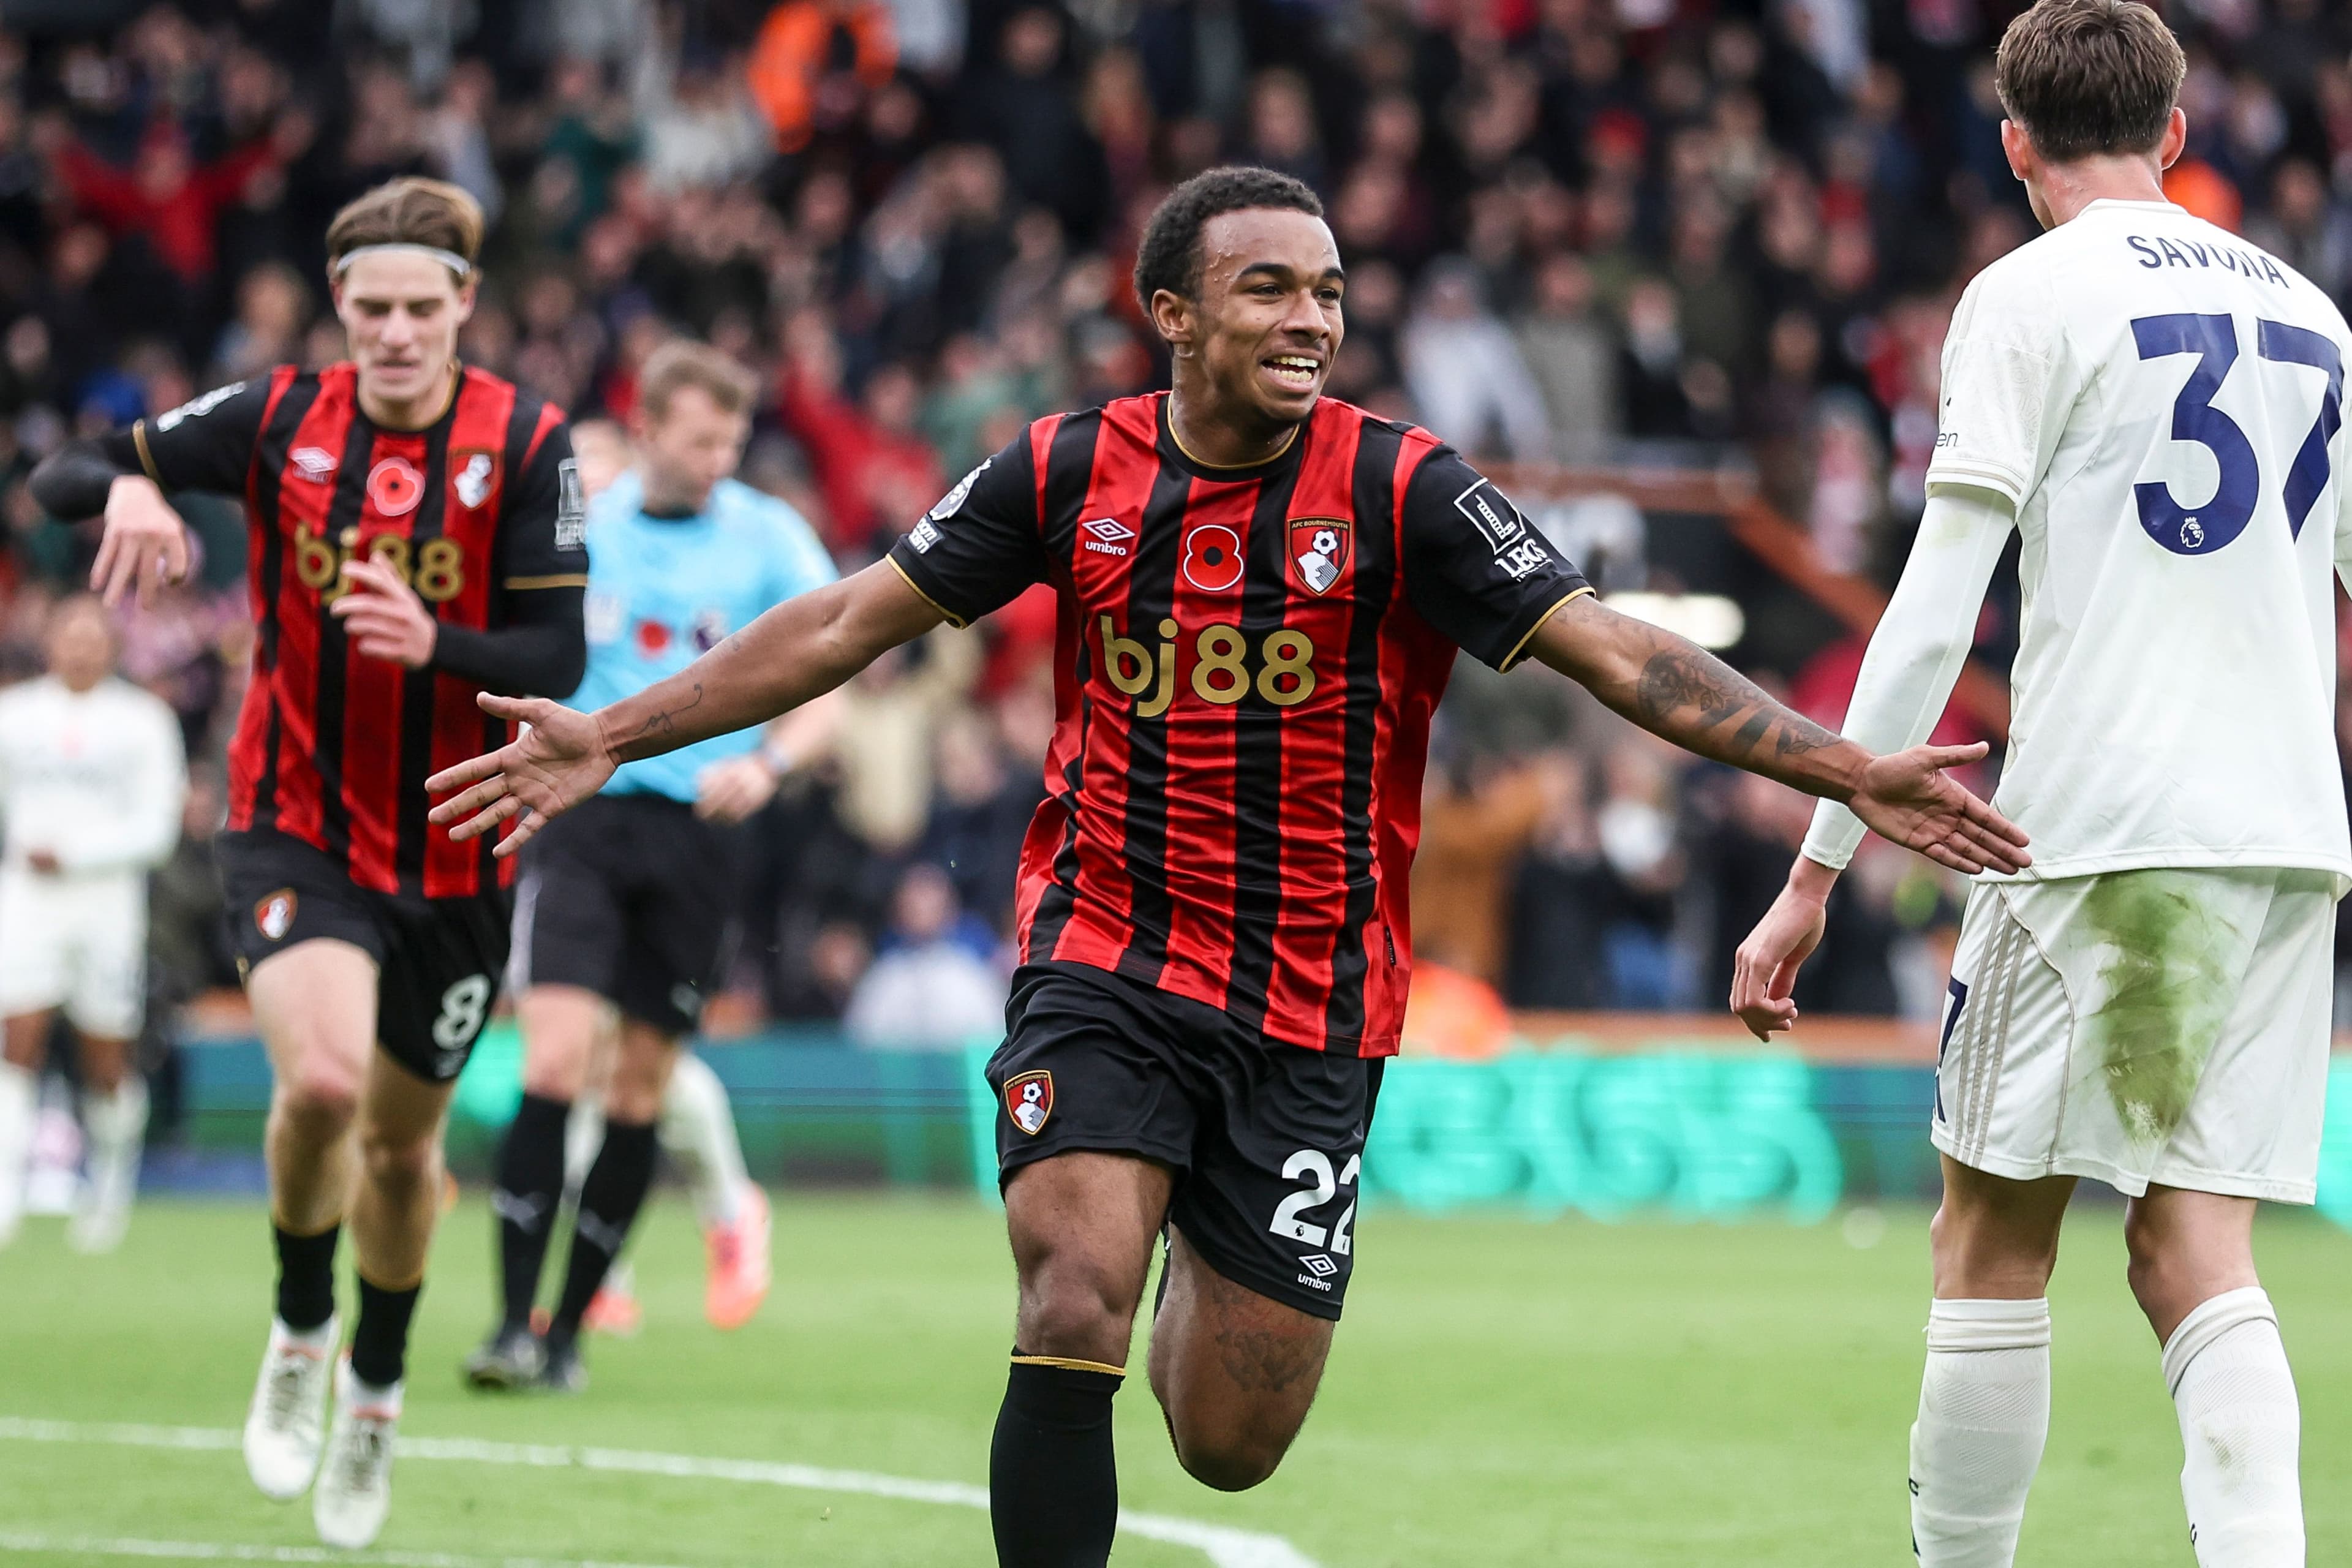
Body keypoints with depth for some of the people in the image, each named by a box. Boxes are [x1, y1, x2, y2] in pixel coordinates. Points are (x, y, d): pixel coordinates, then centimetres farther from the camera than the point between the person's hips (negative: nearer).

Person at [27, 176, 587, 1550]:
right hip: (299, 831, -1)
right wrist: (124, 487, -25)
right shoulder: (279, 419, -5)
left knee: (403, 1139, 13)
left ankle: (377, 1387, 41)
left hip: (456, 856, 1)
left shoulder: (526, 445, -9)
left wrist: (434, 645, -32)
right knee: (321, 1078, -26)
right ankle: (300, 1334, 3)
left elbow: (558, 660, -12)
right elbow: (61, 475, -2)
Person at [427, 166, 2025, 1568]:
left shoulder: (1402, 491, -8)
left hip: (1311, 1014, 0)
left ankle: (1215, 1264, 42)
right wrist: (608, 737, 3)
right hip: (1105, 970, 0)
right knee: (1075, 1322, -22)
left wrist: (1849, 771, -22)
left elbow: (1617, 654, -12)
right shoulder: (1070, 472, -2)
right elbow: (846, 626, 6)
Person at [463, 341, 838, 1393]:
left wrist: (767, 762, -17)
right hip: (580, 811, -1)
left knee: (643, 1087, 3)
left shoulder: (770, 538, 1)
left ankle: (570, 1329, 14)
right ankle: (512, 1323, -12)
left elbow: (825, 685, 0)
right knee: (555, 1061, -15)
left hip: (697, 829, 1)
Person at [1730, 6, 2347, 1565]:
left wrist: (1816, 872, -6)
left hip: (2101, 828, -5)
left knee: (1995, 1236, 3)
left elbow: (1932, 617, -8)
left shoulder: (2032, 297, -2)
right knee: (2198, 1248, 2)